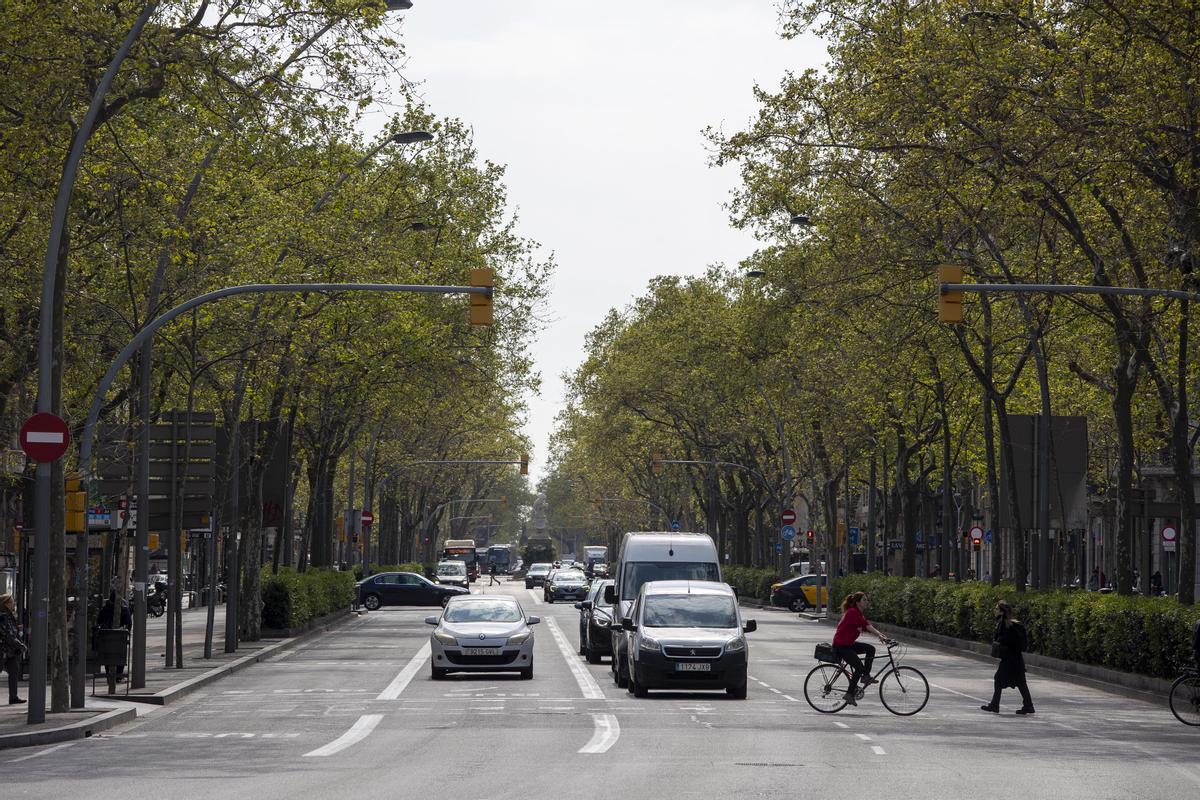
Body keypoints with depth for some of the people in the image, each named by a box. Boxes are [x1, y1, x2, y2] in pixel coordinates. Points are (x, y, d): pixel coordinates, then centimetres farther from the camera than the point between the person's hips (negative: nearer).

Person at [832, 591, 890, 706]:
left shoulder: (858, 614, 12)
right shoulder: (852, 612, -18)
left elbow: (868, 627, 8)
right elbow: (867, 626, -27)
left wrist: (881, 635, -4)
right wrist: (880, 635, -32)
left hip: (849, 644, 10)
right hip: (841, 646, -10)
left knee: (870, 648, -1)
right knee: (859, 667, -14)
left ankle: (866, 676, 6)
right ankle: (850, 694, -6)